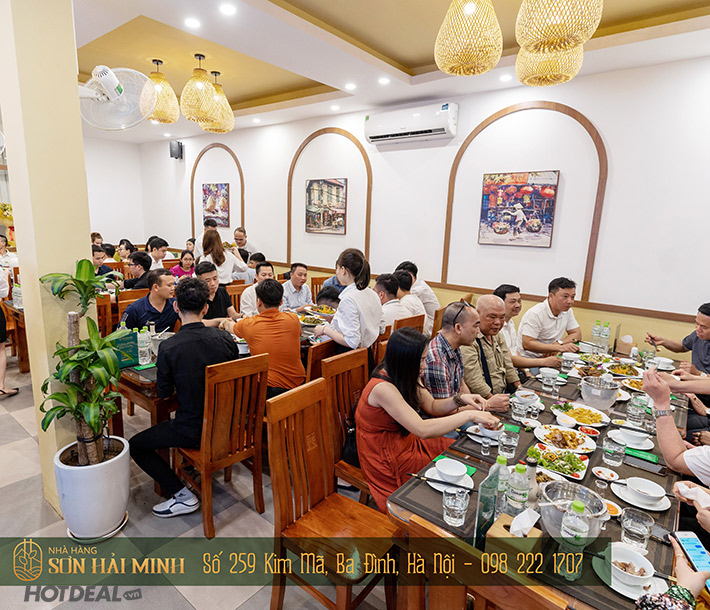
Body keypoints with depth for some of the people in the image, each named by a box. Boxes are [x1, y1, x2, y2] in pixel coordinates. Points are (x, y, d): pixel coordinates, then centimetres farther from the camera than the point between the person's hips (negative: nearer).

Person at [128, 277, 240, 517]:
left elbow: (164, 393, -7)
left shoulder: (168, 347, -20)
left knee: (135, 445, 14)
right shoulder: (225, 338, -8)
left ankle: (182, 495, 7)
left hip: (194, 432, -6)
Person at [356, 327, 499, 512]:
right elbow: (422, 430, -36)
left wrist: (460, 400, -13)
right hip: (388, 458, -8)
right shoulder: (382, 388, -32)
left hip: (405, 440, 8)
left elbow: (432, 406, 5)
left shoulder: (404, 377, -4)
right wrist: (469, 415, -33)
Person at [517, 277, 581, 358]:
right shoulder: (535, 314, -21)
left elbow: (577, 334, 9)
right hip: (530, 360, -8)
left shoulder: (567, 310, 4)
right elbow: (527, 344, -26)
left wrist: (559, 343, -12)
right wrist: (560, 347, -28)